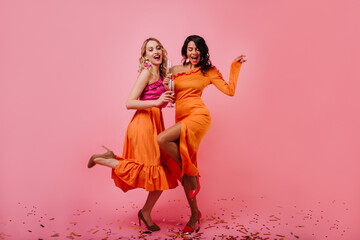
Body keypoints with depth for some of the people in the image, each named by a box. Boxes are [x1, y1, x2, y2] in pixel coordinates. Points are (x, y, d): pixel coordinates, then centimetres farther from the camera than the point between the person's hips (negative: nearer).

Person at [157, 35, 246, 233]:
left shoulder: (208, 71, 7)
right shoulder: (175, 70, 16)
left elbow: (230, 90, 0)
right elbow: (171, 98, 21)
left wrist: (236, 65, 3)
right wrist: (166, 86, 0)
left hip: (198, 116, -5)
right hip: (181, 119, 5)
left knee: (162, 139, -28)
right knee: (183, 166, 3)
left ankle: (193, 175, -8)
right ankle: (194, 213, 17)